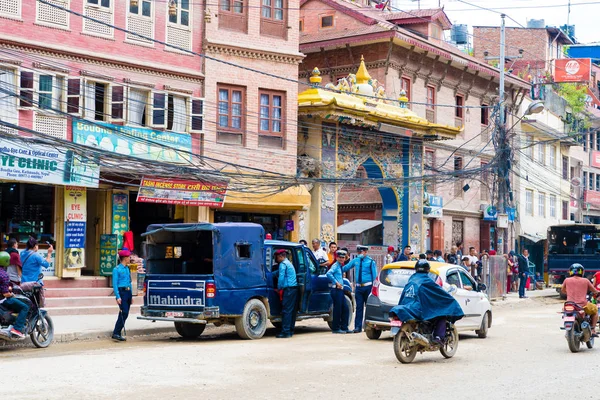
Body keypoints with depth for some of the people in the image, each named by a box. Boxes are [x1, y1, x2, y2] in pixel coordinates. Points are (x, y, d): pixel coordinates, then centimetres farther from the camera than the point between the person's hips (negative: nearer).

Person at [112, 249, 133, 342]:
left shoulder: (127, 269, 17)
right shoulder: (117, 269, -7)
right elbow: (115, 284, -11)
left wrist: (131, 296, 20)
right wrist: (117, 297, -19)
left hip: (128, 292, 8)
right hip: (121, 292, -8)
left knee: (125, 314, 6)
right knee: (124, 312, -16)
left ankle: (117, 333, 11)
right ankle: (116, 333, -14)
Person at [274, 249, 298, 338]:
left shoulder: (283, 264, -7)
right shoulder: (289, 263, 22)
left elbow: (281, 277, -12)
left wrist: (279, 288, -2)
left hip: (289, 289, -10)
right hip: (295, 288, 10)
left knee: (286, 311, -10)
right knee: (292, 310, 10)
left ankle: (286, 332, -12)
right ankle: (291, 330, 14)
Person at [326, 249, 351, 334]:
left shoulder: (341, 266, 17)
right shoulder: (335, 265, -11)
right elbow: (328, 273, -26)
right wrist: (336, 282, -23)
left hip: (340, 290, 9)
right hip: (336, 290, -9)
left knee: (345, 309, 10)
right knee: (337, 309, -4)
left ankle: (344, 328, 16)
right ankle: (335, 328, 4)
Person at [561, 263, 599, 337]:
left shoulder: (567, 280, 2)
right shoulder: (585, 281, 0)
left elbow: (562, 291, 19)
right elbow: (595, 291, 11)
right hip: (583, 305, -2)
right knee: (595, 309, 28)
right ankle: (592, 330, 19)